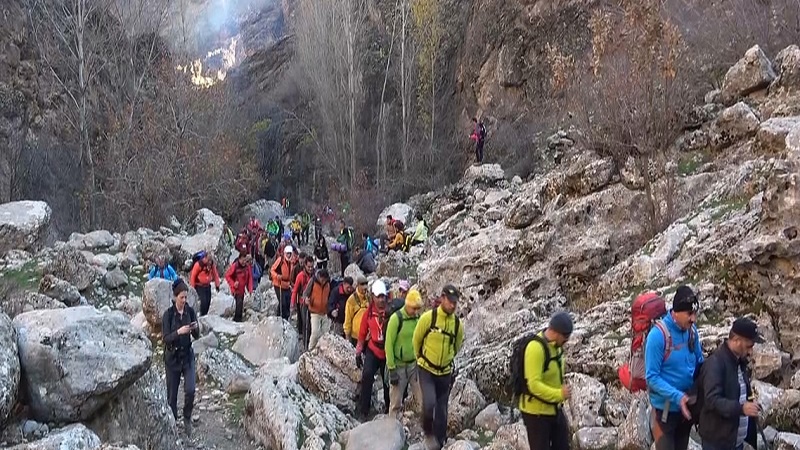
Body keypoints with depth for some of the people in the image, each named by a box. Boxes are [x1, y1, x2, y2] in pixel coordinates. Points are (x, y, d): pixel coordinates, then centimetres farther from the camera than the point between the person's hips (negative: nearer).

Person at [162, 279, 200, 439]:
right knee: (172, 393, 7)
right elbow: (165, 338, -14)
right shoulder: (168, 314, -11)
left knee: (190, 390, -10)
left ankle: (187, 419, 13)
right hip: (172, 356, -2)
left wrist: (195, 329, -20)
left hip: (187, 355, 2)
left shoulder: (190, 311, -2)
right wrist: (179, 332, -29)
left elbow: (197, 336, 1)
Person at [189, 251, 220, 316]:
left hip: (207, 286, 5)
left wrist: (217, 285, 5)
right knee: (203, 300, -15)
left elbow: (215, 274, 7)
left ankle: (205, 315, 20)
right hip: (200, 286, -5)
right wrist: (192, 287, -8)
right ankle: (202, 316, -2)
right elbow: (193, 275, -12)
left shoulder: (212, 264, -2)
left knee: (208, 301, 5)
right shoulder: (198, 264, -18)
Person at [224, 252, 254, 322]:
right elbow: (227, 275, -11)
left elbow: (250, 278, 2)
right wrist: (233, 284, -19)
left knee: (241, 303, 13)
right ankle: (237, 318, -8)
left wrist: (250, 289, -2)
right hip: (236, 289, -5)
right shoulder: (234, 266, -17)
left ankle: (237, 318, 27)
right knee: (239, 302, -18)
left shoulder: (248, 267, -4)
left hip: (242, 289, 5)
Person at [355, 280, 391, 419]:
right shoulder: (369, 312, -5)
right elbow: (362, 333, 4)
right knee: (367, 375, -20)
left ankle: (388, 409, 35)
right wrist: (358, 352, 6)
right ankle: (363, 409, -10)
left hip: (388, 352, -1)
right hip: (372, 350, 1)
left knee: (388, 382, 11)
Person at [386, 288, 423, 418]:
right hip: (399, 366, -4)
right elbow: (389, 344, -14)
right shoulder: (396, 318, -16)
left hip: (415, 364, 4)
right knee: (396, 402, 8)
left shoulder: (418, 318, 0)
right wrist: (391, 369, -14)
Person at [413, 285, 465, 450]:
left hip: (445, 372, 3)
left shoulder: (458, 324, -5)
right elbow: (416, 340, 1)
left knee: (442, 410, 8)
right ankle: (428, 433, 8)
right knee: (429, 403, -20)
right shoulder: (428, 317, -15)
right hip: (427, 369, -3)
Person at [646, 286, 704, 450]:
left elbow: (699, 363, 8)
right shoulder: (658, 334, -23)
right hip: (665, 407, -6)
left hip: (687, 405, 6)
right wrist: (677, 396, -29)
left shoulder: (692, 331, -5)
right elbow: (651, 377, -21)